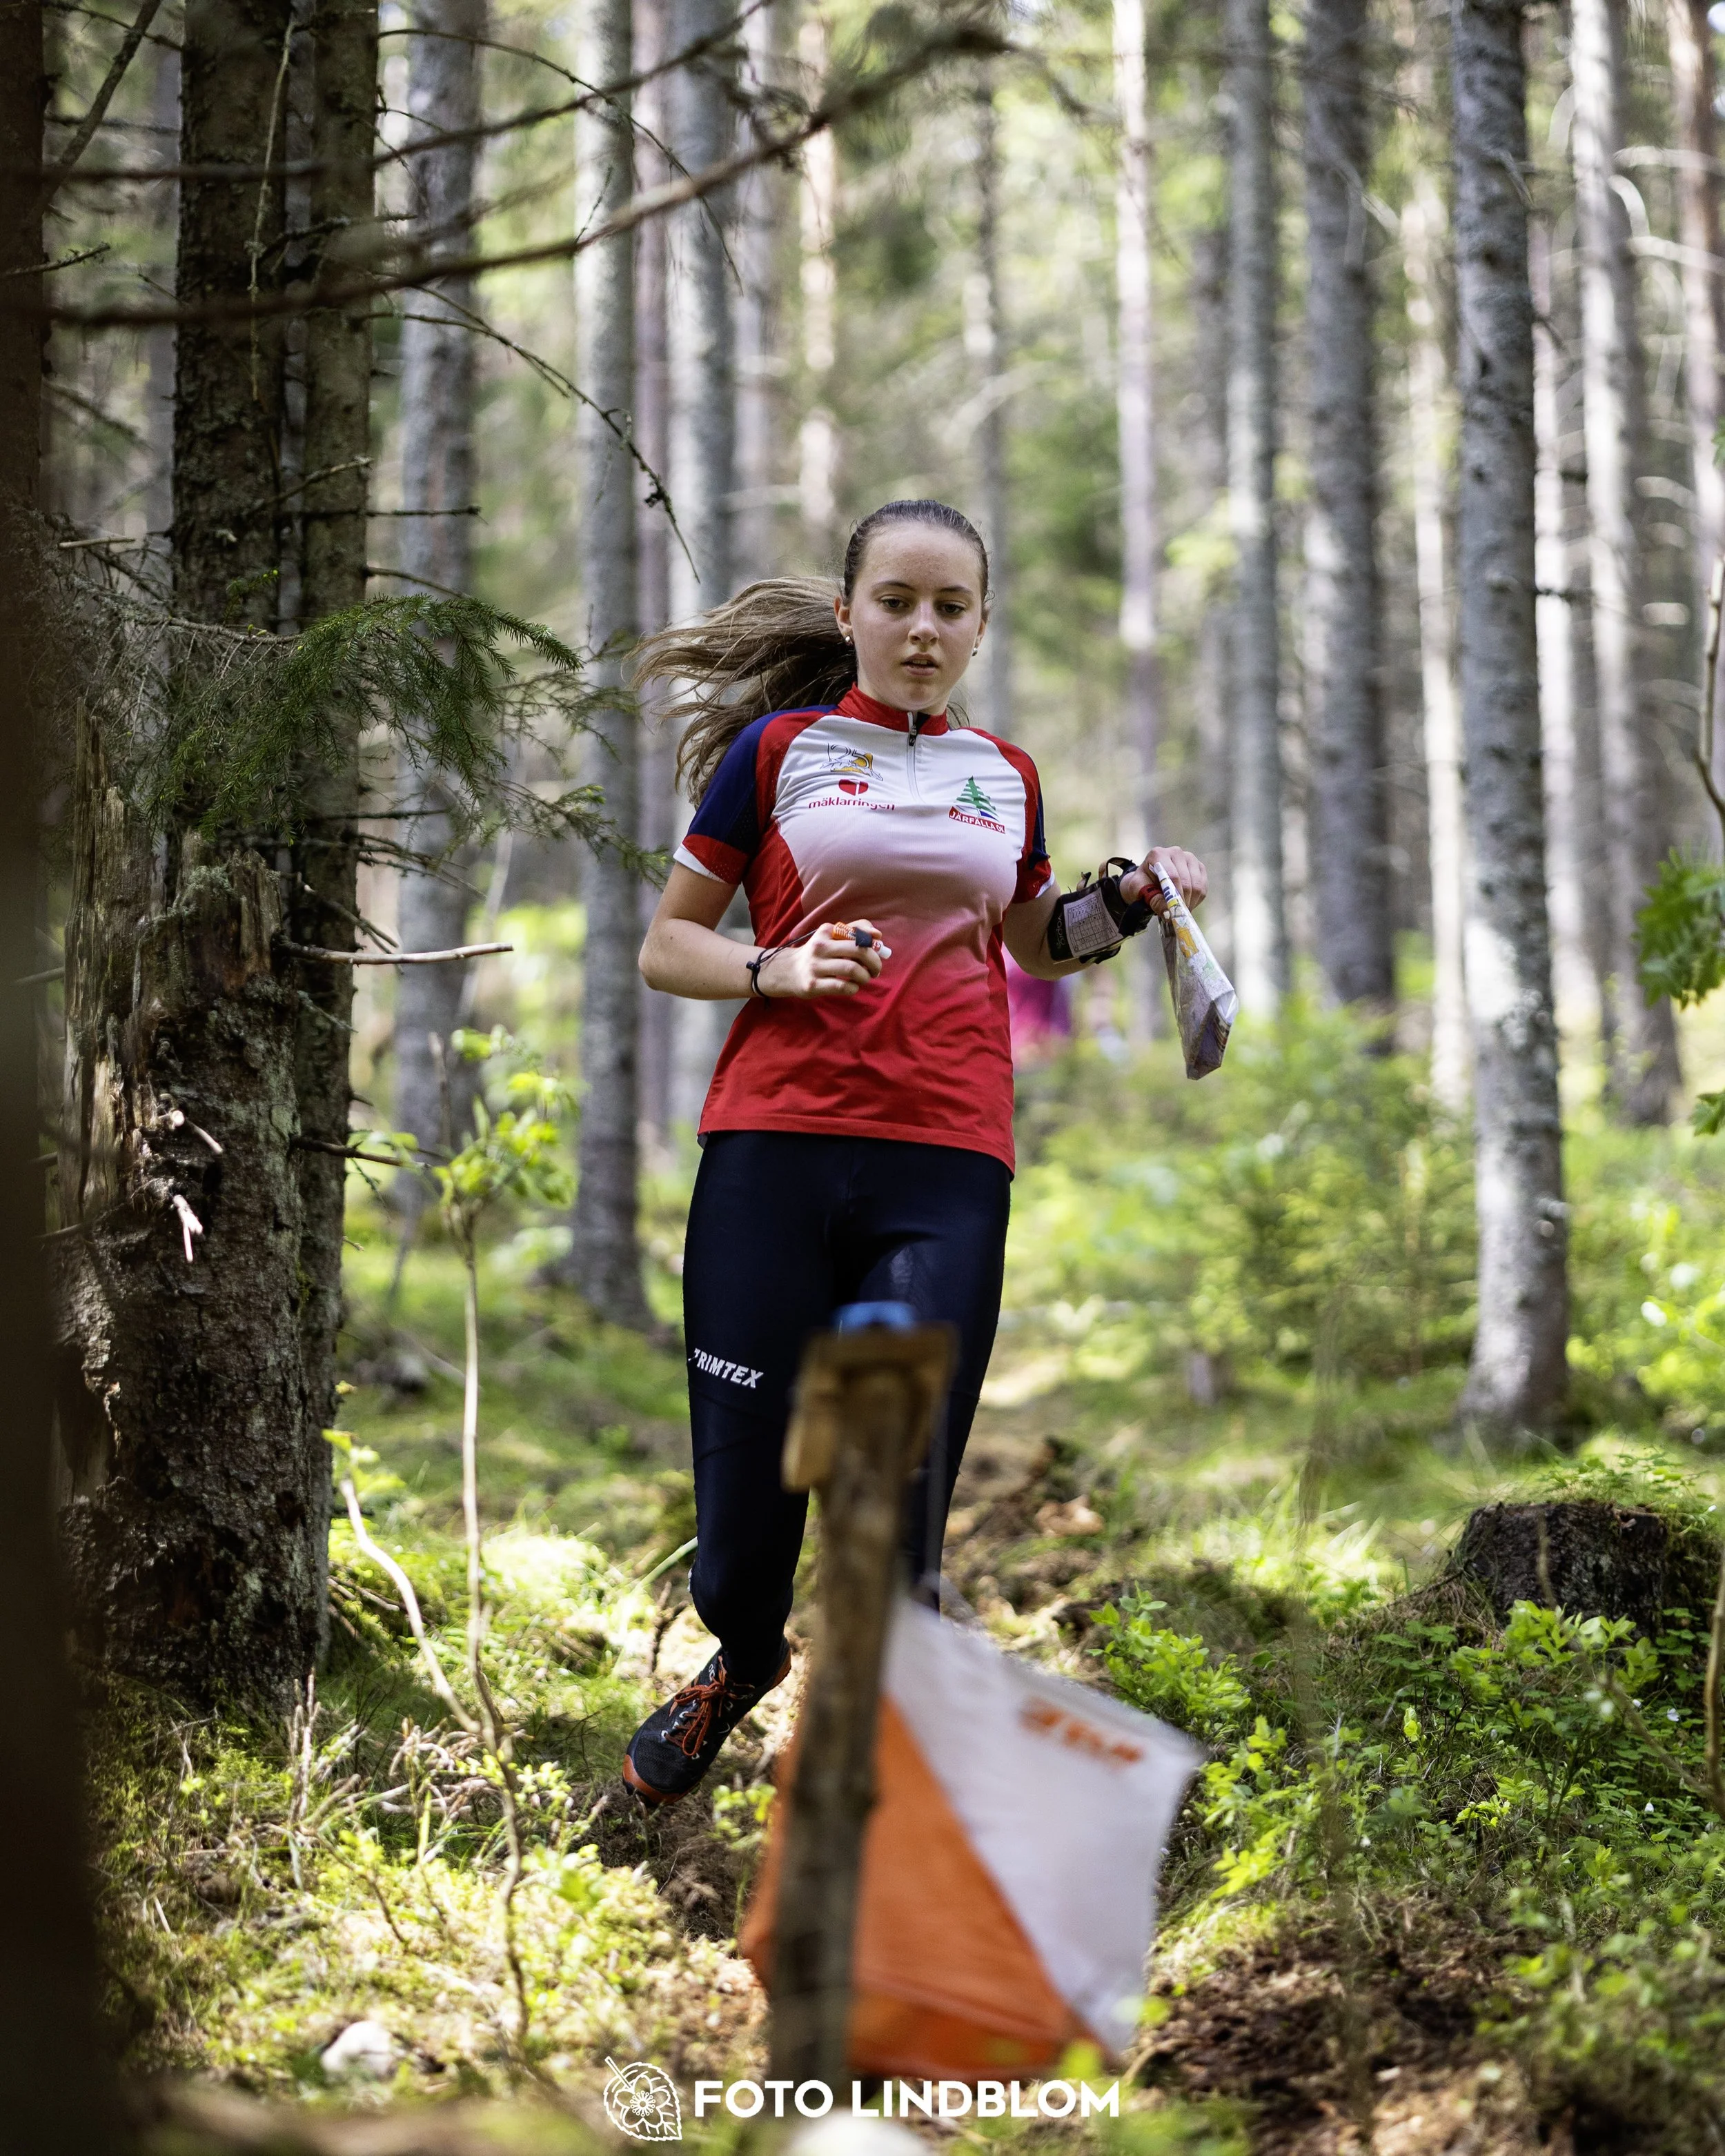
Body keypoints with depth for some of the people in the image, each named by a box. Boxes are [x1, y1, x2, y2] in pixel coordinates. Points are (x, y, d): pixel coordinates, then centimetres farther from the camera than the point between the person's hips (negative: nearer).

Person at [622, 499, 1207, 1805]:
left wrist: (1132, 904, 14)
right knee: (745, 1482, 1)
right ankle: (745, 1663, 33)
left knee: (897, 1495, -8)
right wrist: (777, 972, -10)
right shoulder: (778, 749, 7)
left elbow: (1034, 946, 33)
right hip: (774, 1145, -1)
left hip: (948, 1168, 2)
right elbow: (667, 946, 8)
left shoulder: (1006, 778, 17)